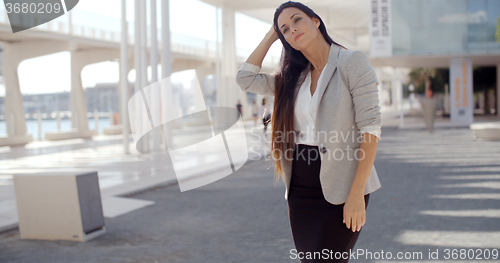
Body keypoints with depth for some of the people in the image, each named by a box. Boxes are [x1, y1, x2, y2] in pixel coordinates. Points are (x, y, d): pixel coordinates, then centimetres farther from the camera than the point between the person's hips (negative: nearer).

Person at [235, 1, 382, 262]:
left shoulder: (352, 61, -6)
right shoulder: (295, 78, 13)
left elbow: (370, 127, -12)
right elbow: (245, 78, 9)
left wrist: (357, 193, -18)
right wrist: (270, 35, 11)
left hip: (340, 189, -6)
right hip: (300, 189, 6)